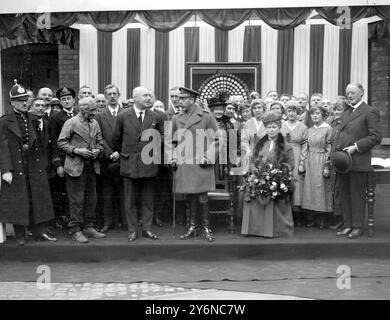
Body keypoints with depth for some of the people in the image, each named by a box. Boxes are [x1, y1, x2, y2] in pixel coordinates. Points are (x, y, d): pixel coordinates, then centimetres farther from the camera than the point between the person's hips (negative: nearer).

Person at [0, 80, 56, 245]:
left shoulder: (33, 120, 11)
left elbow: (39, 143, 12)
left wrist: (43, 163, 5)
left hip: (35, 166, 4)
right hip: (16, 167, -4)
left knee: (38, 199, 8)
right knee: (18, 201, 3)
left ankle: (39, 231, 19)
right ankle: (20, 236, 15)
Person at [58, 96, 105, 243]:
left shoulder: (95, 123, 12)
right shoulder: (71, 123, -6)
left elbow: (100, 142, 17)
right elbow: (61, 142, -8)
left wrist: (98, 150, -4)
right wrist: (76, 150, -18)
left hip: (92, 166, 6)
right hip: (76, 167, -6)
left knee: (91, 199, 11)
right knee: (76, 200, -2)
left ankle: (89, 227, 22)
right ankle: (75, 230, 8)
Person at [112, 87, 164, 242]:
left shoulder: (155, 117, 2)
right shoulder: (123, 116, -2)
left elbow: (161, 137, 13)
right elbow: (116, 139, 8)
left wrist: (156, 154, 10)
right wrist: (119, 154, 13)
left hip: (149, 164, 1)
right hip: (129, 164, -1)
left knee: (148, 199, 9)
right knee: (130, 200, 6)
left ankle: (147, 229, 20)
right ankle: (132, 230, 16)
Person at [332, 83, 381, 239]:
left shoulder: (370, 112, -5)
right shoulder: (346, 114, 19)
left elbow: (376, 137, -12)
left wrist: (356, 147, -17)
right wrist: (337, 148, 4)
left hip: (358, 162, -7)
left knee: (357, 195, 1)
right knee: (344, 195, 10)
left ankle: (357, 227, 12)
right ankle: (347, 225, 20)